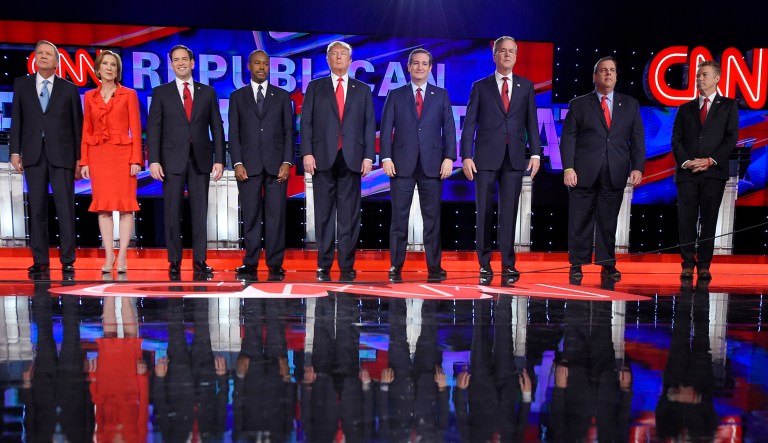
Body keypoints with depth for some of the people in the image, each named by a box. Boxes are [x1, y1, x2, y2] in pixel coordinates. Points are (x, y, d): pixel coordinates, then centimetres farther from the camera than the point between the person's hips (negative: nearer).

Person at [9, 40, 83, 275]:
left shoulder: (69, 89, 8)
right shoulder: (22, 84, 12)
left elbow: (78, 124, 5)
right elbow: (16, 120, 10)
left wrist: (79, 158, 0)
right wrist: (15, 152, 1)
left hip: (61, 155, -2)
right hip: (33, 155, 2)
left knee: (65, 209, -4)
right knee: (36, 209, 4)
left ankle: (67, 260, 1)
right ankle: (40, 260, 10)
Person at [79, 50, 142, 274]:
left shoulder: (129, 94, 3)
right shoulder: (90, 96, 12)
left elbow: (136, 129, -1)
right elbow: (86, 130, 11)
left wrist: (136, 159, -9)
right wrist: (84, 161, 5)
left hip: (123, 153, -3)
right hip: (97, 154, 3)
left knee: (125, 204, -3)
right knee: (103, 205, 3)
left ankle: (122, 256, 1)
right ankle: (109, 255, 9)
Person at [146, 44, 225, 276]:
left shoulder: (207, 92, 10)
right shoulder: (161, 92, 7)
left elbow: (217, 127, 7)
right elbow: (153, 128, 2)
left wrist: (219, 159, -1)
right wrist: (154, 160, -8)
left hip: (200, 160, 1)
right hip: (172, 160, -1)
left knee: (199, 211, 1)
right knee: (172, 212, 2)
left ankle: (199, 259, 6)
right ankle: (174, 261, 9)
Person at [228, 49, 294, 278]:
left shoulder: (282, 96, 12)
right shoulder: (237, 96, 12)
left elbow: (289, 131, 7)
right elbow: (233, 133, 6)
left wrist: (287, 162, -4)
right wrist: (237, 163, -5)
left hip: (276, 164, 0)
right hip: (248, 165, 0)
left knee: (276, 214, -1)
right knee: (250, 215, 1)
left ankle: (275, 263, 5)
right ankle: (250, 262, 7)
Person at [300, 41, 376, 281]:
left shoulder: (362, 90, 14)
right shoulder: (315, 87, 12)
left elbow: (369, 125, 8)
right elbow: (306, 122, 5)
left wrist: (368, 156, -2)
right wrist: (307, 153, -6)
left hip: (352, 158, 1)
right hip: (323, 158, 0)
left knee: (350, 214, 1)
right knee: (324, 213, 2)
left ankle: (347, 265, 6)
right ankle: (323, 264, 8)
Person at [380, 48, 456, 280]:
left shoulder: (441, 95, 11)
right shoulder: (395, 95, 9)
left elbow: (449, 128, 6)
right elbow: (386, 129, 4)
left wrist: (449, 157, -5)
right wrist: (386, 158, -7)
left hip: (432, 165, 1)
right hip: (402, 164, 0)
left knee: (432, 217, 3)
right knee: (399, 217, 1)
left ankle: (434, 266, 10)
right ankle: (395, 266, 8)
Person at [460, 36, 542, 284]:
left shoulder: (526, 86, 11)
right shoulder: (480, 86, 7)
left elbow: (531, 122, 9)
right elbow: (469, 123, 2)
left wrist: (535, 153, -2)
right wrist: (466, 156, -6)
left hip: (514, 158, 1)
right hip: (486, 157, -1)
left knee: (509, 212, 0)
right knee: (484, 212, 3)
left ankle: (508, 265, 5)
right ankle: (484, 263, 12)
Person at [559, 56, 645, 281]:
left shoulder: (630, 105, 14)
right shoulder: (579, 104, 8)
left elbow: (637, 139, 10)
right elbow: (568, 138, 2)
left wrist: (638, 167, -2)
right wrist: (568, 167, -9)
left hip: (615, 174, 2)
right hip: (584, 172, -1)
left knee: (608, 221, 4)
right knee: (580, 220, 1)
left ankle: (608, 265, 13)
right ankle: (577, 264, 10)